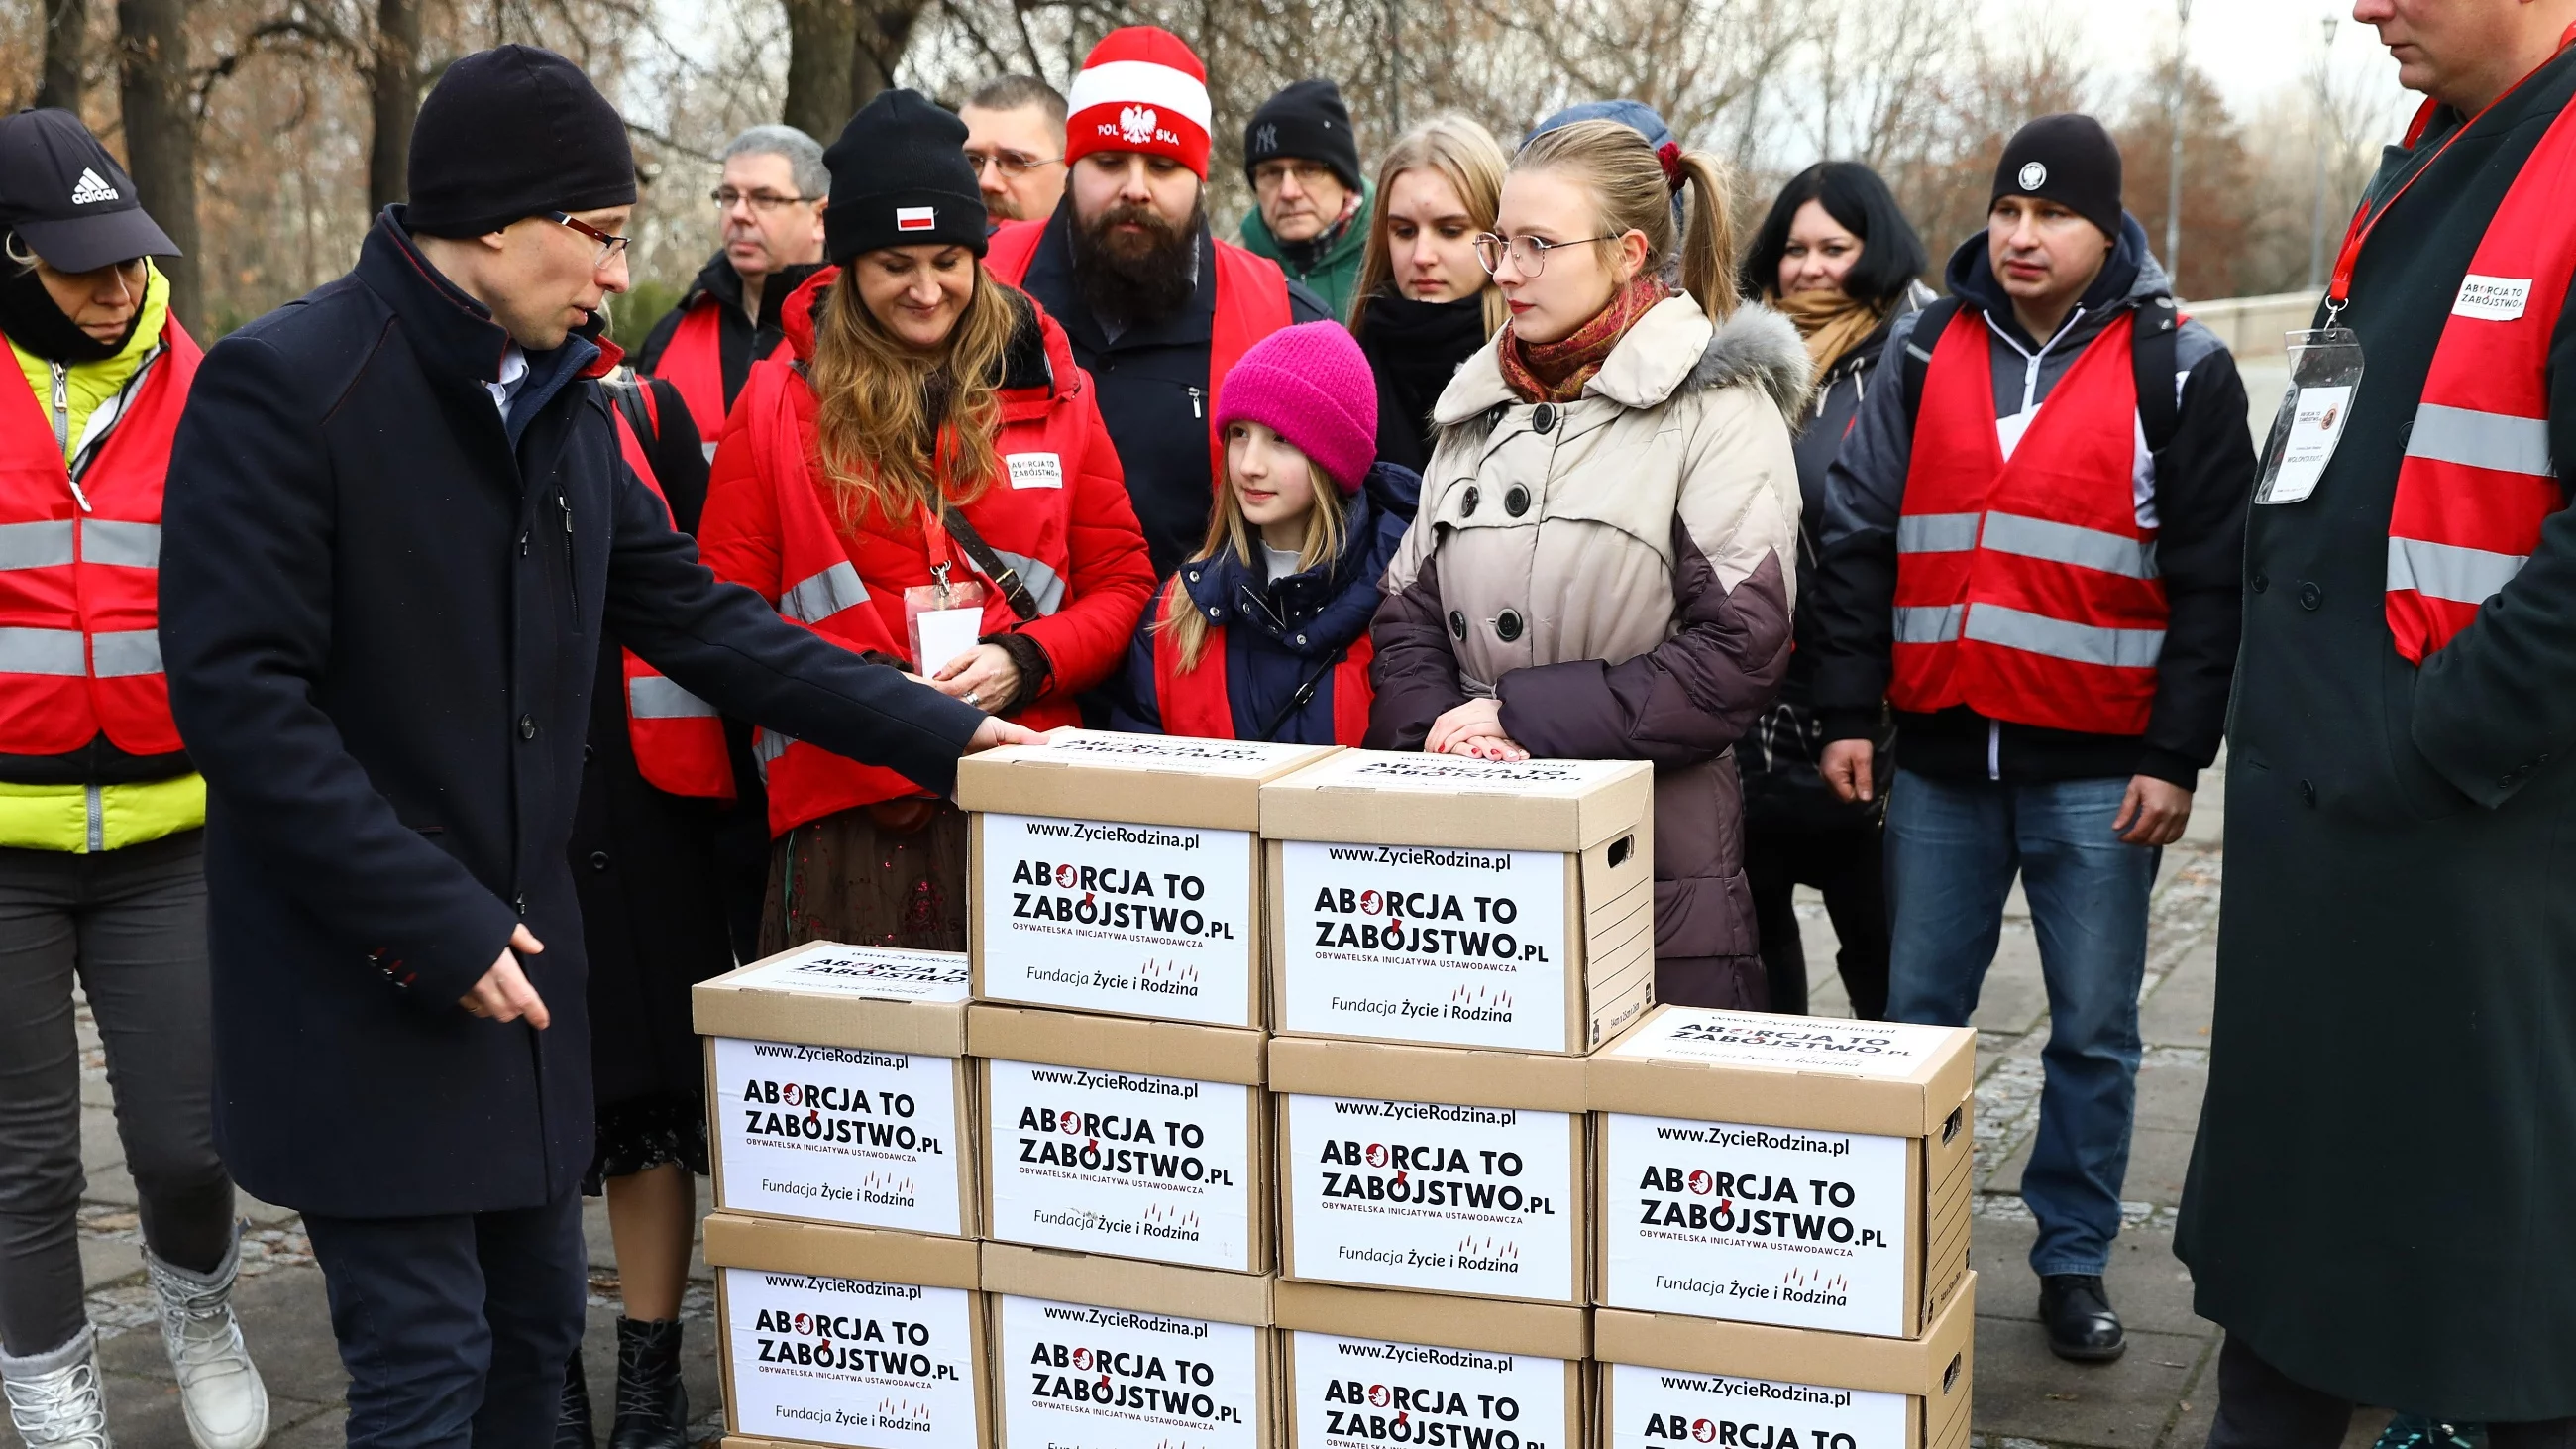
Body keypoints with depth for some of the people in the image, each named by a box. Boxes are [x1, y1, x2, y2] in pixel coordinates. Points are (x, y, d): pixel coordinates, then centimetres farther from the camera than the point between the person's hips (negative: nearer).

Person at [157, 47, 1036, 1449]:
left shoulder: (565, 403, 9)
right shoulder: (283, 385, -15)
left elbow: (695, 618, 12)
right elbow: (237, 694, -20)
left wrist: (934, 730, 5)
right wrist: (434, 921, -21)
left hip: (513, 955, 8)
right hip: (360, 985, -7)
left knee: (536, 1325, 15)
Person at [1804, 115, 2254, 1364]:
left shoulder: (2176, 371, -1)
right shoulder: (1927, 352, 7)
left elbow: (2211, 580, -2)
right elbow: (1859, 538, 6)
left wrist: (2177, 757, -6)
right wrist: (1848, 714, 0)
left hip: (2096, 765, -2)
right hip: (1940, 751, 2)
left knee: (2092, 1029, 6)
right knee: (1917, 1015, 9)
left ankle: (2074, 1261, 19)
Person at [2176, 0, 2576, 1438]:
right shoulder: (2426, 174, 13)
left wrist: (2429, 752, -20)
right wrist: (2286, 717, 15)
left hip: (2459, 826, -9)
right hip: (2315, 806, 9)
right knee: (2289, 1174, 19)